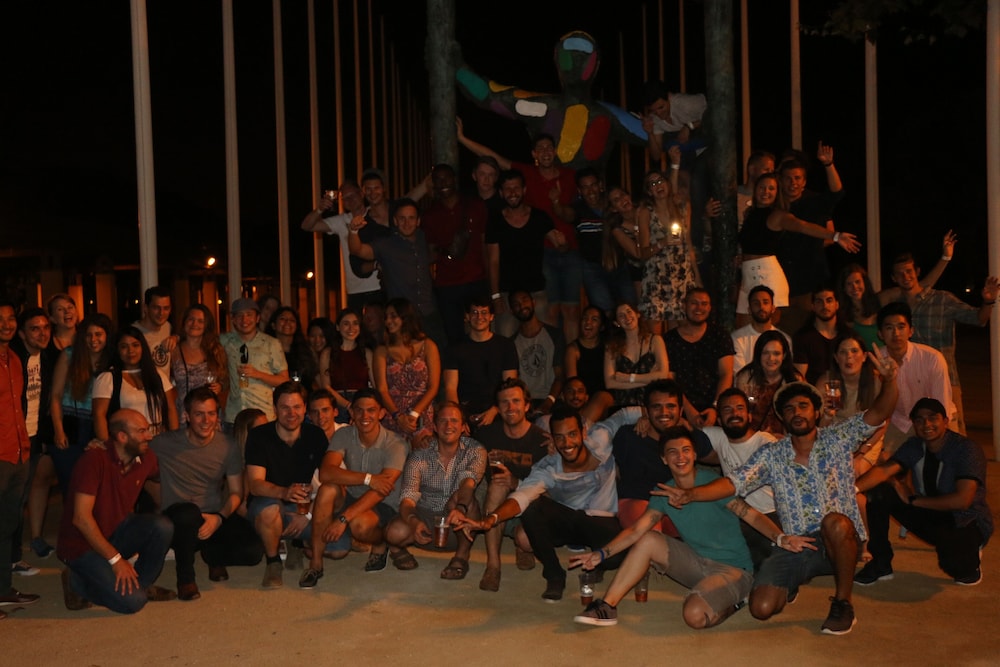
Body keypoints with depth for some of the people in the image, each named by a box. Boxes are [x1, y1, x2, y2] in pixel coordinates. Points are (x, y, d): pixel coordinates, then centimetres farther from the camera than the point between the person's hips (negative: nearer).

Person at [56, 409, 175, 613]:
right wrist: (115, 559, -25)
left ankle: (140, 584, 1)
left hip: (116, 533, 6)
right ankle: (78, 582, 5)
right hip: (83, 545, -6)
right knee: (133, 601, -22)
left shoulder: (145, 459, -4)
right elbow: (81, 518, -25)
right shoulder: (95, 460, -24)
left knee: (162, 526, -23)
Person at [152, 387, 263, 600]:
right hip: (176, 517, -3)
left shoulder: (228, 446, 0)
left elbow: (236, 493, 2)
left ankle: (211, 554, 16)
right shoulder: (164, 444, -9)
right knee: (189, 512, -40)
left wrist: (219, 518, -15)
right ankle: (185, 577, -13)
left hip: (215, 517, 3)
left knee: (254, 551, -21)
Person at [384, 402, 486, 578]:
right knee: (395, 532, -30)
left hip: (460, 527, -1)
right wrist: (414, 522, -44)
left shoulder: (475, 451, -9)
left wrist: (460, 507, -51)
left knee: (458, 498, -34)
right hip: (426, 518, 1)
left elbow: (469, 481, -29)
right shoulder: (420, 457, -9)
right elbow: (408, 497, -21)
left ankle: (462, 555, -14)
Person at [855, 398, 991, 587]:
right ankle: (881, 564, -4)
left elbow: (962, 500, -28)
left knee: (953, 563, -36)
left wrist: (913, 500, -22)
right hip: (931, 516, 5)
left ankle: (969, 557, 5)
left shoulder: (967, 450, -19)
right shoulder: (914, 447, -3)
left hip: (966, 522, -5)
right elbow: (883, 471, -16)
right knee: (880, 493, -16)